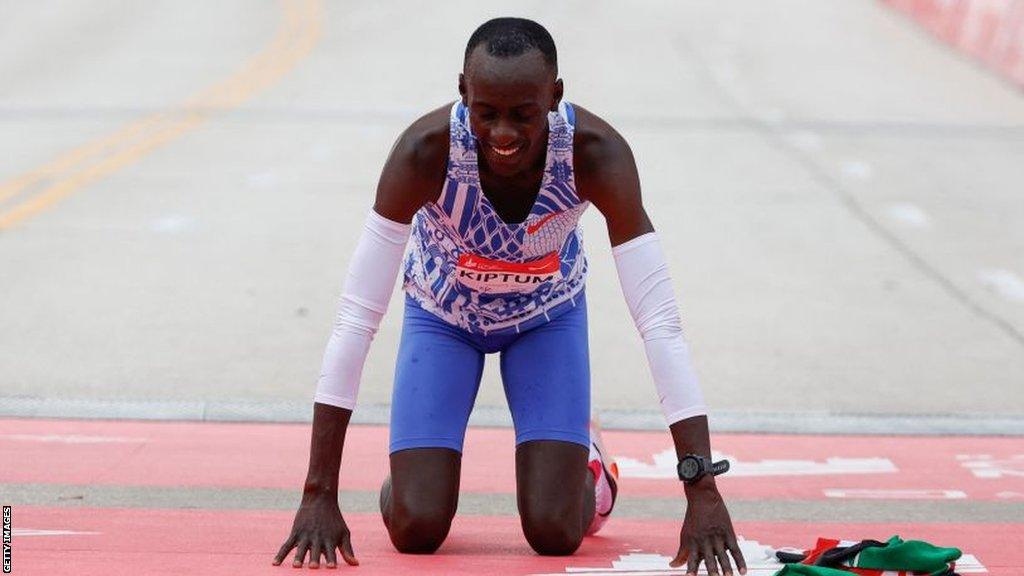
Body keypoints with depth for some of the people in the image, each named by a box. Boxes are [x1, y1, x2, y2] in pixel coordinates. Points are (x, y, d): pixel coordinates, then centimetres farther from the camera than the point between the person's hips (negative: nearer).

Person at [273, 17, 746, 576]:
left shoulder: (596, 153, -35)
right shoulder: (424, 150, -36)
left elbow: (660, 324, -35)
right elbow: (356, 316, -35)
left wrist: (703, 496, -41)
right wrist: (319, 495, -39)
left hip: (548, 313, 0)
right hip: (443, 312, 0)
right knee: (416, 529, -14)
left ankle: (587, 461, 24)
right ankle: (408, 472, 23)